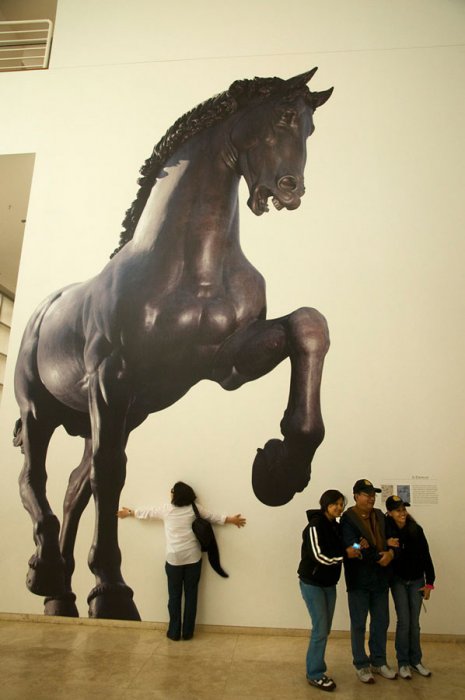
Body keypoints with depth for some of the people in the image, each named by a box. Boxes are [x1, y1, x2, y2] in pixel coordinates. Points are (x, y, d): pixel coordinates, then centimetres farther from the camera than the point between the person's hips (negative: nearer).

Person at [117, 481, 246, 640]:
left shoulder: (166, 509, -5)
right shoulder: (195, 509, -3)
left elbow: (147, 512, 10)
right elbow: (214, 517, 8)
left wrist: (129, 512, 27)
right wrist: (231, 519, 22)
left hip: (174, 560, -1)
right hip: (193, 559, 1)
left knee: (174, 596, 11)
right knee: (191, 595, 10)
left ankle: (174, 633, 18)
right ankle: (188, 632, 17)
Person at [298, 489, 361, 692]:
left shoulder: (336, 526, 4)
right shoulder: (315, 526, -19)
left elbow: (338, 551, 8)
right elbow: (320, 556, -25)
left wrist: (355, 548, -10)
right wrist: (345, 553, -18)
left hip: (329, 584, 7)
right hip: (312, 583, -7)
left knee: (325, 629, 13)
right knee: (320, 629, -3)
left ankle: (316, 669, 28)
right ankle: (315, 675, 12)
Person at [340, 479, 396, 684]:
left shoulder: (380, 516, 6)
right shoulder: (348, 519, -14)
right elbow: (354, 549, -22)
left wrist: (391, 553, -16)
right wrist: (380, 557, -17)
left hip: (380, 578, 6)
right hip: (359, 580, -6)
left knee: (381, 622, 16)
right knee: (358, 624, 8)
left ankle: (378, 662, 34)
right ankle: (361, 665, 25)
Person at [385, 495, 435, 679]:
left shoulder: (416, 529, -11)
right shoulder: (387, 530, -14)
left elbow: (426, 556, -4)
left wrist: (429, 582, -3)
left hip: (416, 580, 2)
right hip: (398, 580, -1)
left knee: (414, 622, 9)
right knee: (404, 621, -2)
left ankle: (415, 660, 24)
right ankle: (403, 662, 13)